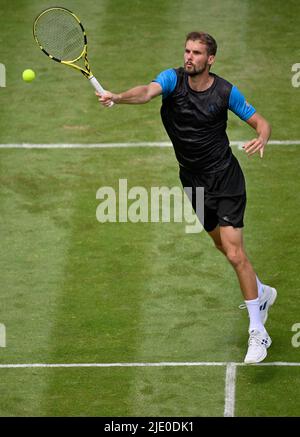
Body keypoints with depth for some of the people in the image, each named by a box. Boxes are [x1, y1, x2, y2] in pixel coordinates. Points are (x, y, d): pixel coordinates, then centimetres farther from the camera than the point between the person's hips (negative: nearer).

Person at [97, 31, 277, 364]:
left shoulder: (225, 92, -10)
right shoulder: (173, 78, -8)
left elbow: (260, 122, -1)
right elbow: (147, 92, -29)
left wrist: (261, 139, -25)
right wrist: (118, 97, -50)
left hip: (224, 177, -4)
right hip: (193, 180, 4)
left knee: (234, 252, -13)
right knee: (223, 246, 18)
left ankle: (258, 333, -6)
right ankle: (261, 293, 45)